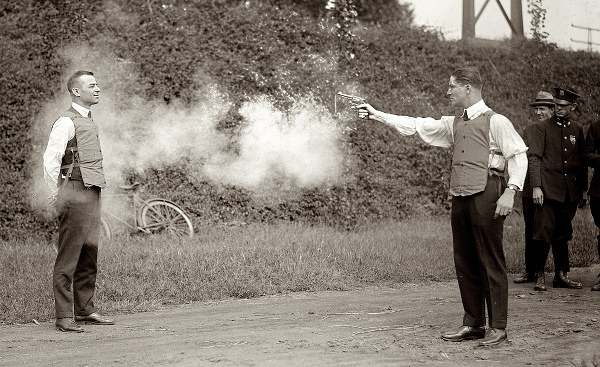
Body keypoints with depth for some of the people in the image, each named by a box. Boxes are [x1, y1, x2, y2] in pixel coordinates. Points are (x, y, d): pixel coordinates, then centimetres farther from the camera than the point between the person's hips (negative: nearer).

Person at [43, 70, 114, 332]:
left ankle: (85, 310, 21)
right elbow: (50, 160, -14)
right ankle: (64, 316, -2)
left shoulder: (89, 122, 19)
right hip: (75, 193, -9)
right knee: (68, 257, -5)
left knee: (89, 255, 12)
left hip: (92, 193, 9)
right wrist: (56, 197, -13)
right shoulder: (67, 122, -9)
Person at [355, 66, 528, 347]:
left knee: (490, 263, -4)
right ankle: (473, 323, 18)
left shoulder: (495, 122, -3)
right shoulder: (453, 124, 18)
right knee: (464, 263, 10)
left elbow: (518, 155, -7)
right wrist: (376, 115, 14)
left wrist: (510, 191, -18)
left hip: (486, 196, -7)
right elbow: (415, 126, 19)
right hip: (460, 197, 7)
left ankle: (497, 327, 2)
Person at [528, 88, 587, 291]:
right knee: (544, 232, -7)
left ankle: (561, 275, 14)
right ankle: (539, 275, 2)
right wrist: (536, 187, -13)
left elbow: (583, 162, 17)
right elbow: (534, 158, -4)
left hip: (570, 192, 4)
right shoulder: (542, 127, 1)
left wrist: (584, 190, 13)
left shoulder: (577, 130, 12)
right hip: (548, 189, -4)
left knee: (563, 234, 8)